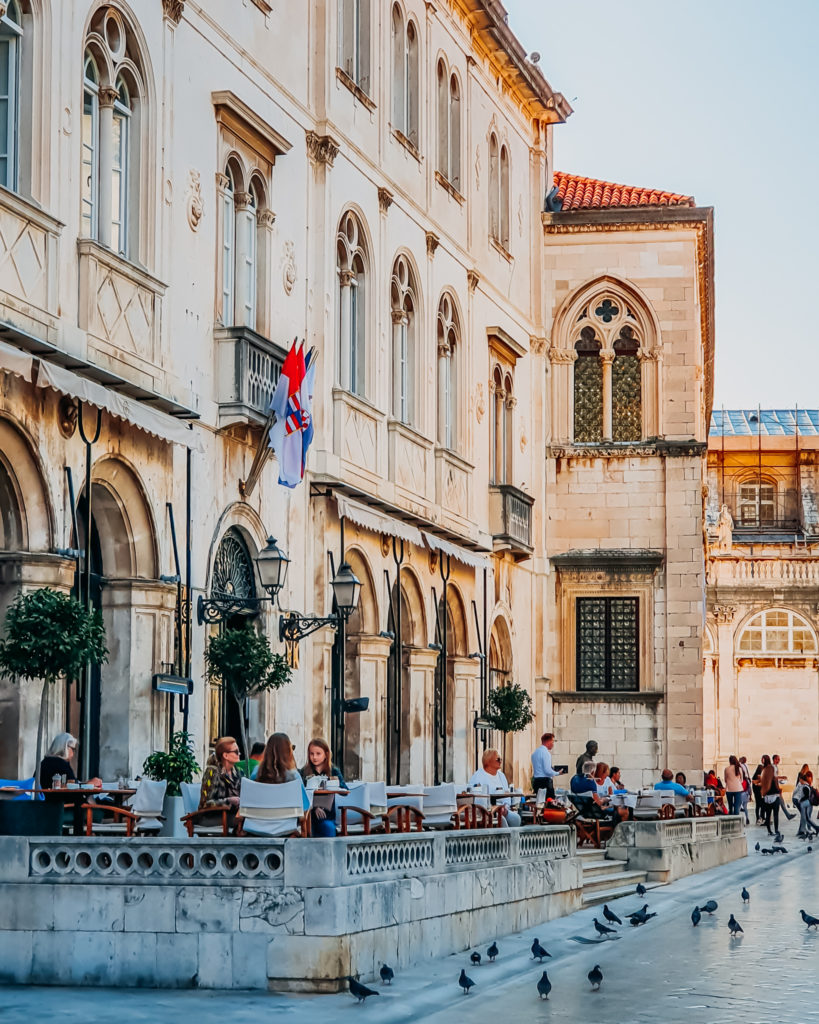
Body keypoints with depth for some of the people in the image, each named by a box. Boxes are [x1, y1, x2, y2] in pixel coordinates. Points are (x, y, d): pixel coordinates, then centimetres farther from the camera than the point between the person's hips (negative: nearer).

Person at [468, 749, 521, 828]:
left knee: (515, 817, -24)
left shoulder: (501, 775, 20)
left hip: (502, 809, 6)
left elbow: (507, 794, 17)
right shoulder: (478, 776, -2)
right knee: (501, 819, -34)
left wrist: (505, 807, -5)